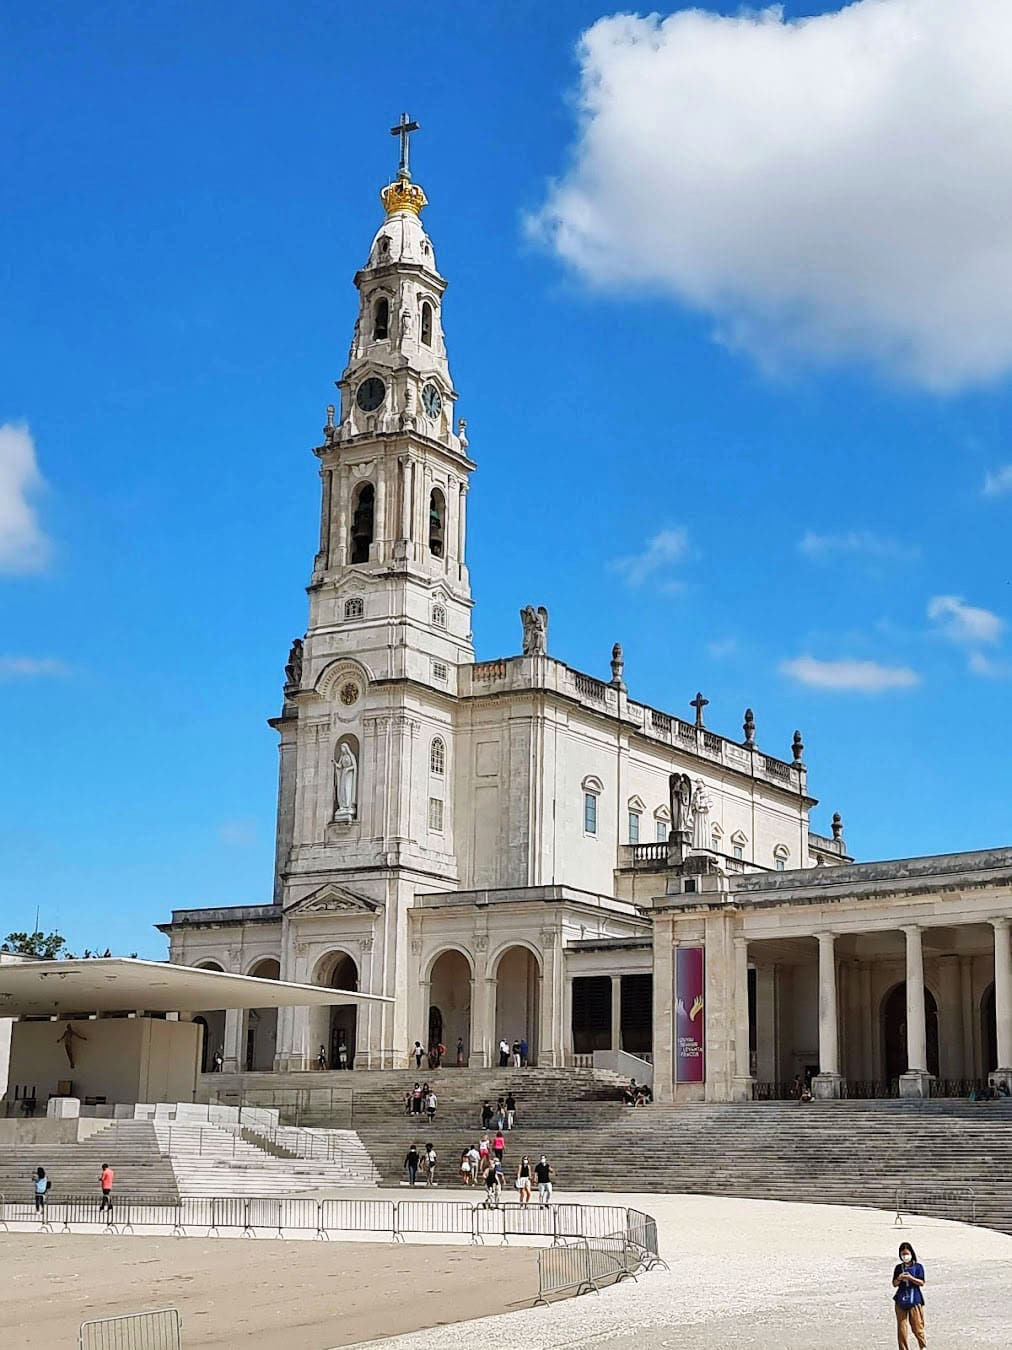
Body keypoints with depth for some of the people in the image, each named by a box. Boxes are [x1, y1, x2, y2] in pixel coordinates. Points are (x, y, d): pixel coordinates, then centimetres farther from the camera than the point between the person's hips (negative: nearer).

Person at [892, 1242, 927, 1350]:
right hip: (901, 1300, 3)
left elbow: (921, 1283, -5)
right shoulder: (898, 1268, 9)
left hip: (915, 1300, -3)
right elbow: (894, 1284, 8)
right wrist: (899, 1279, -13)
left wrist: (911, 1278, -18)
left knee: (917, 1326, -1)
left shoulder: (918, 1267, 1)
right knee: (901, 1327, 2)